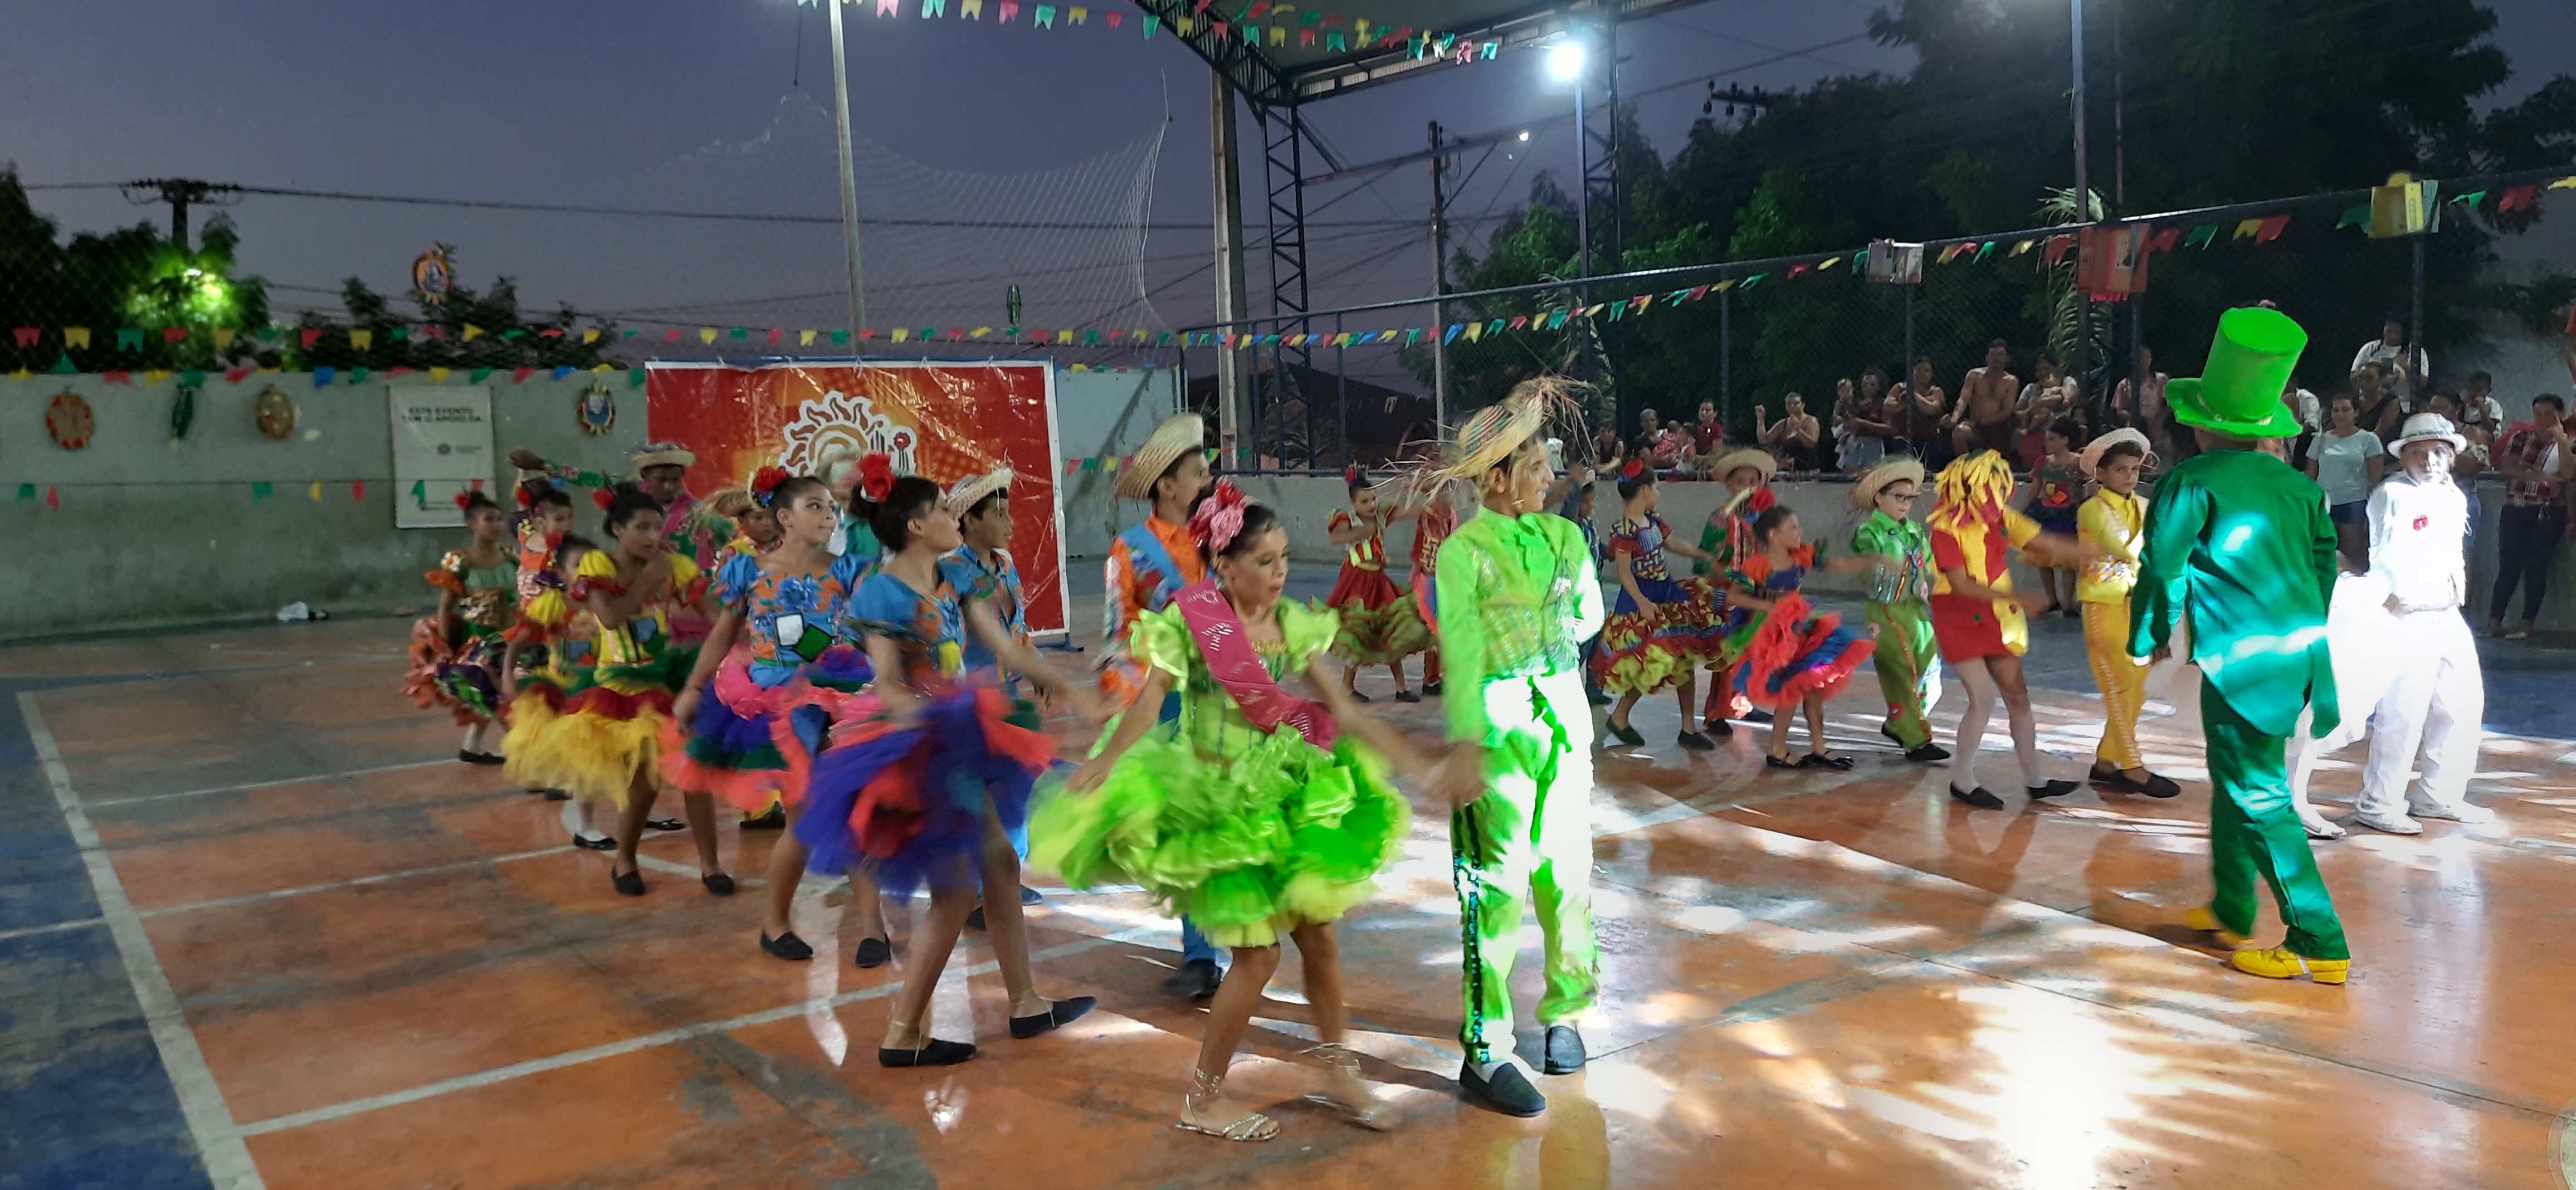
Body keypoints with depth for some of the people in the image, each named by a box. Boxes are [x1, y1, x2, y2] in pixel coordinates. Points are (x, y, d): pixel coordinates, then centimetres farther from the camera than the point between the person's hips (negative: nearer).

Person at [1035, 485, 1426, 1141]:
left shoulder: (1292, 622, 1)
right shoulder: (1192, 620, -13)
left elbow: (1341, 707, 5)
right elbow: (1149, 702, -18)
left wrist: (1410, 759, 3)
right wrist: (1105, 763, -28)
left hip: (1282, 794, 5)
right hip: (1215, 803, -5)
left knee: (1319, 933, 8)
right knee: (1258, 953, -3)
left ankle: (1340, 1072, 29)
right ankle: (1203, 1099, 15)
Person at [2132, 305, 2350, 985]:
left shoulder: (2193, 482, -7)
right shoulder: (2297, 486, 12)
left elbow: (2162, 565, -8)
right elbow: (2324, 562, 18)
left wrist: (2150, 638, 6)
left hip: (2244, 660, -8)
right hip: (2303, 651, 8)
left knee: (2260, 797, -2)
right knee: (2236, 780, 22)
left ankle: (2320, 946, -1)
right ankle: (2231, 909, 34)